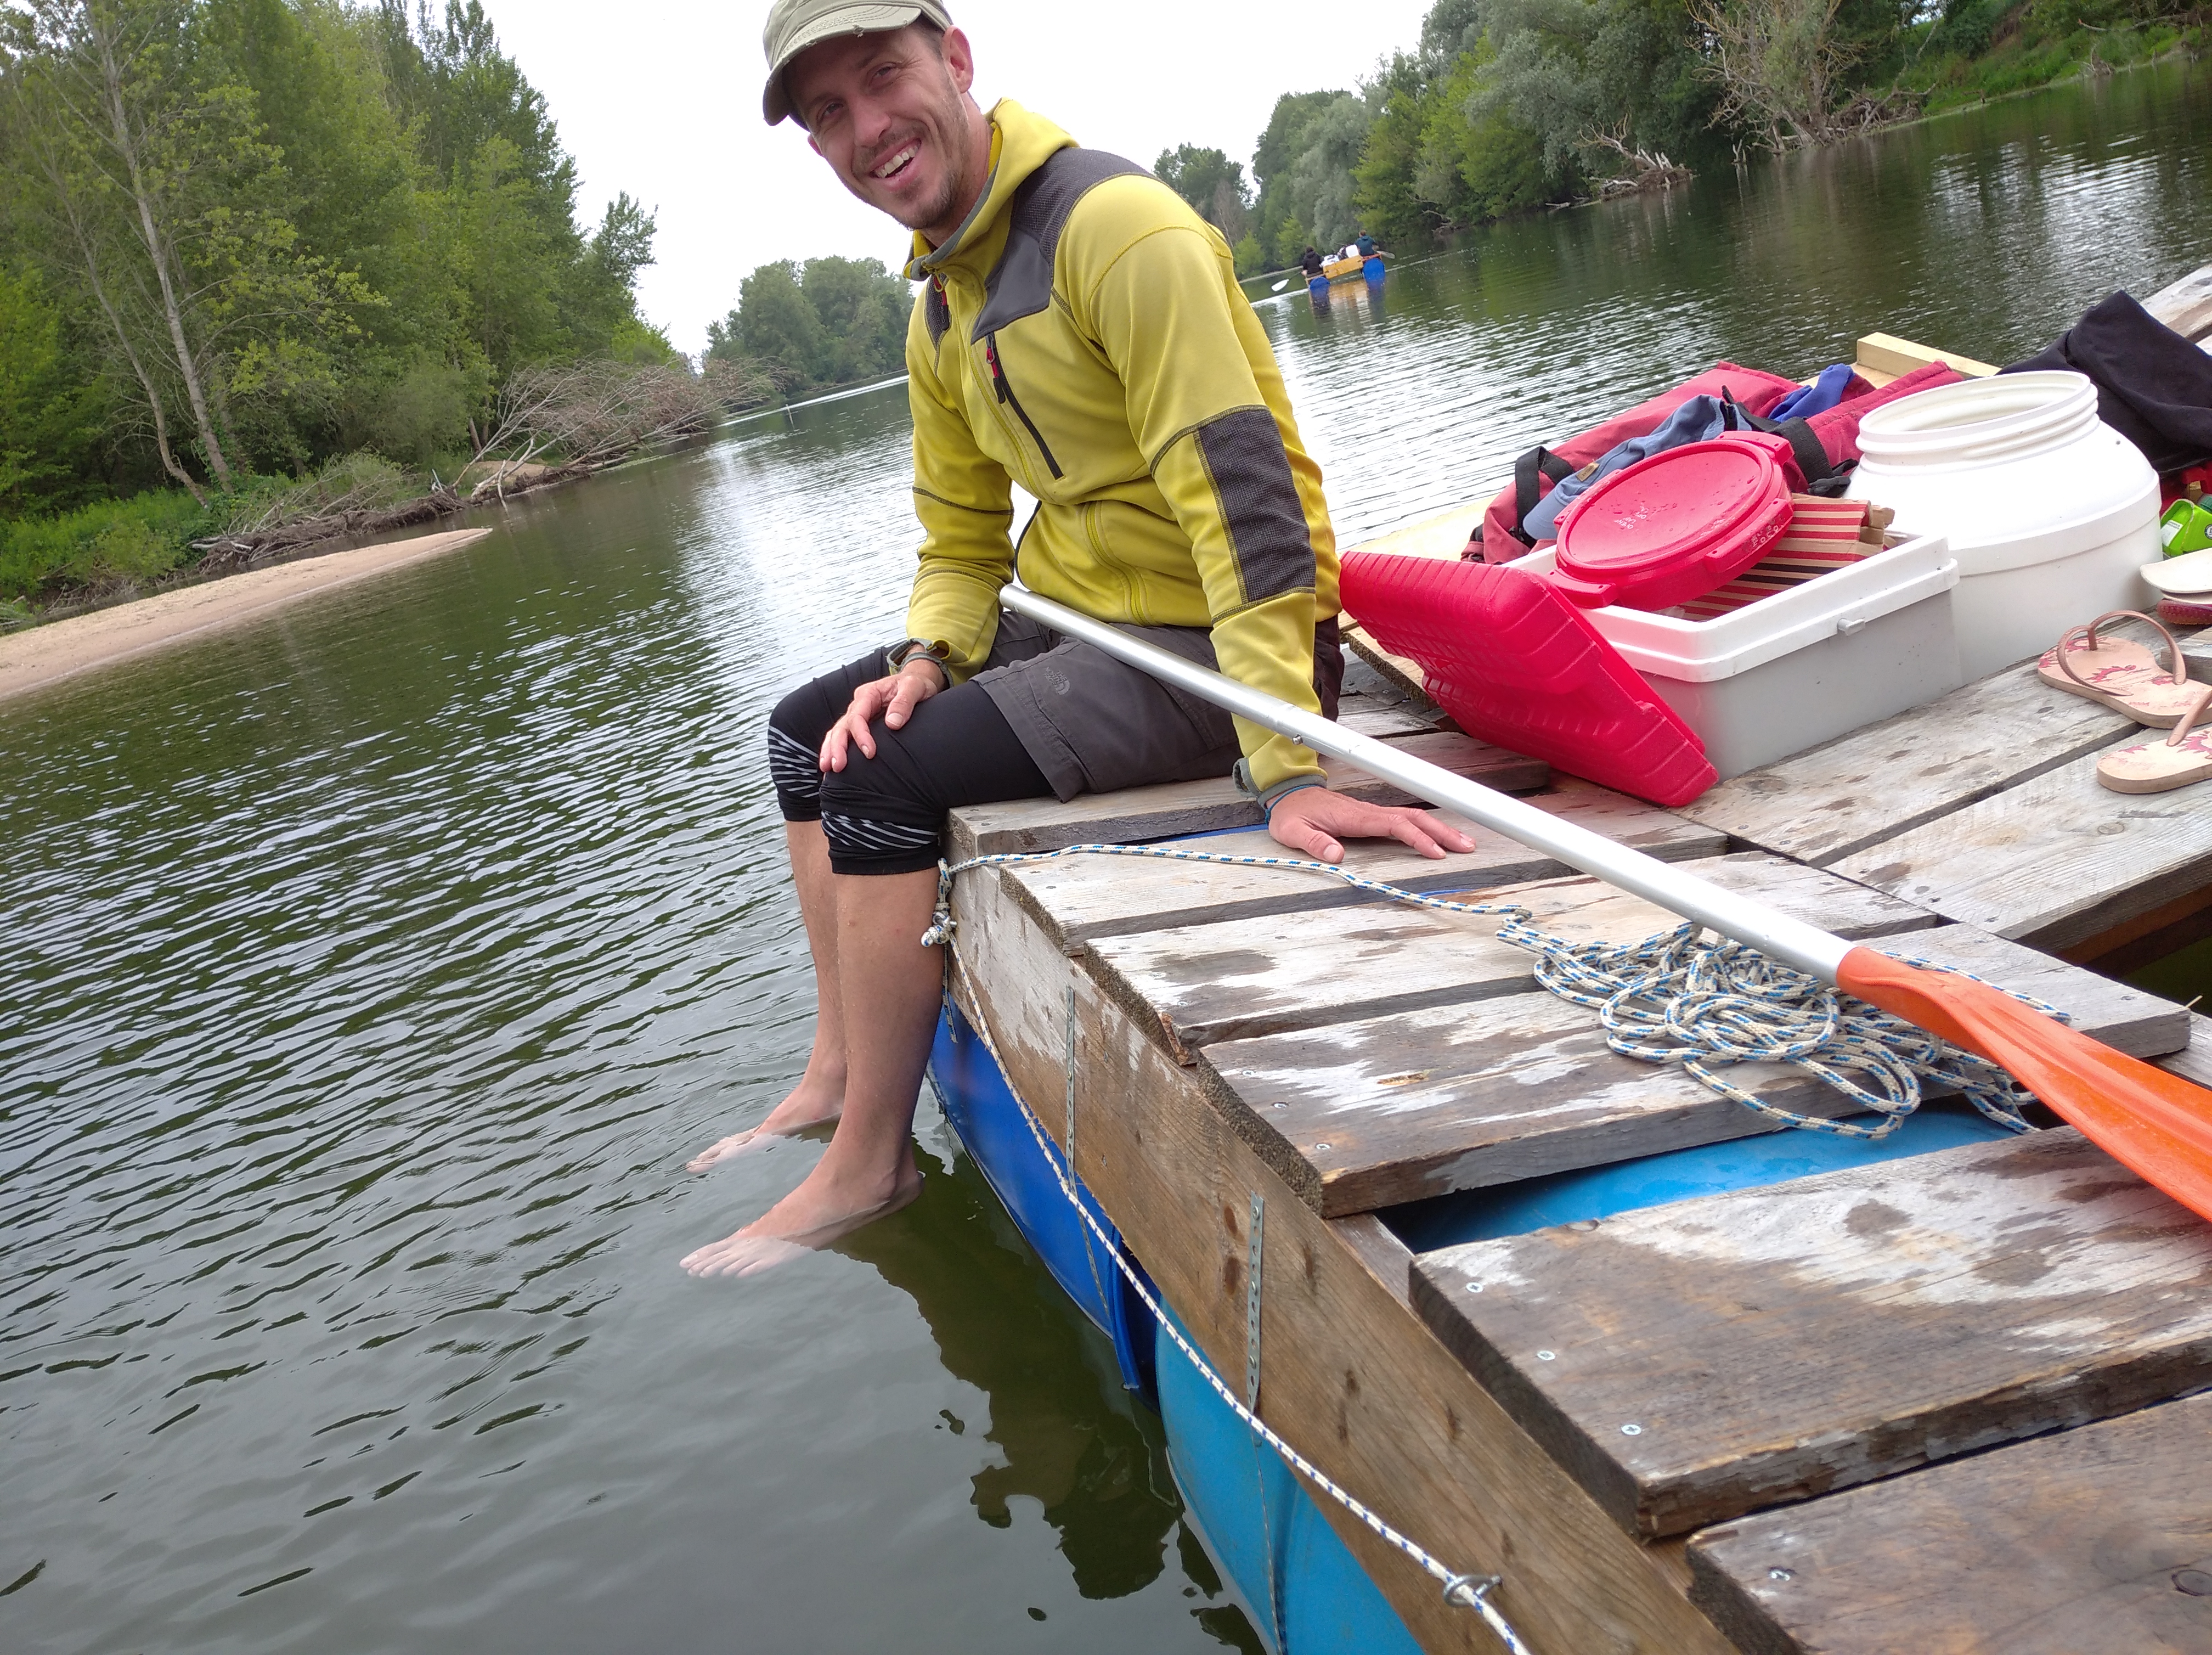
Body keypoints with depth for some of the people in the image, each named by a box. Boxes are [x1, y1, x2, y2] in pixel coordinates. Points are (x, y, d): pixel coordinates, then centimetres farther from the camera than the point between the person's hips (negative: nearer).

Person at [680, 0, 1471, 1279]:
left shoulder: (1116, 225, -19)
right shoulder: (941, 310, 11)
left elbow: (1242, 494, -27)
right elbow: (962, 541, 15)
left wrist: (1290, 767, -34)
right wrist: (923, 663, -7)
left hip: (1215, 641, -9)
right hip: (1072, 615, 10)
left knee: (886, 782, -21)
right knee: (811, 731, 12)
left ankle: (871, 1163, -3)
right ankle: (841, 1075, 20)